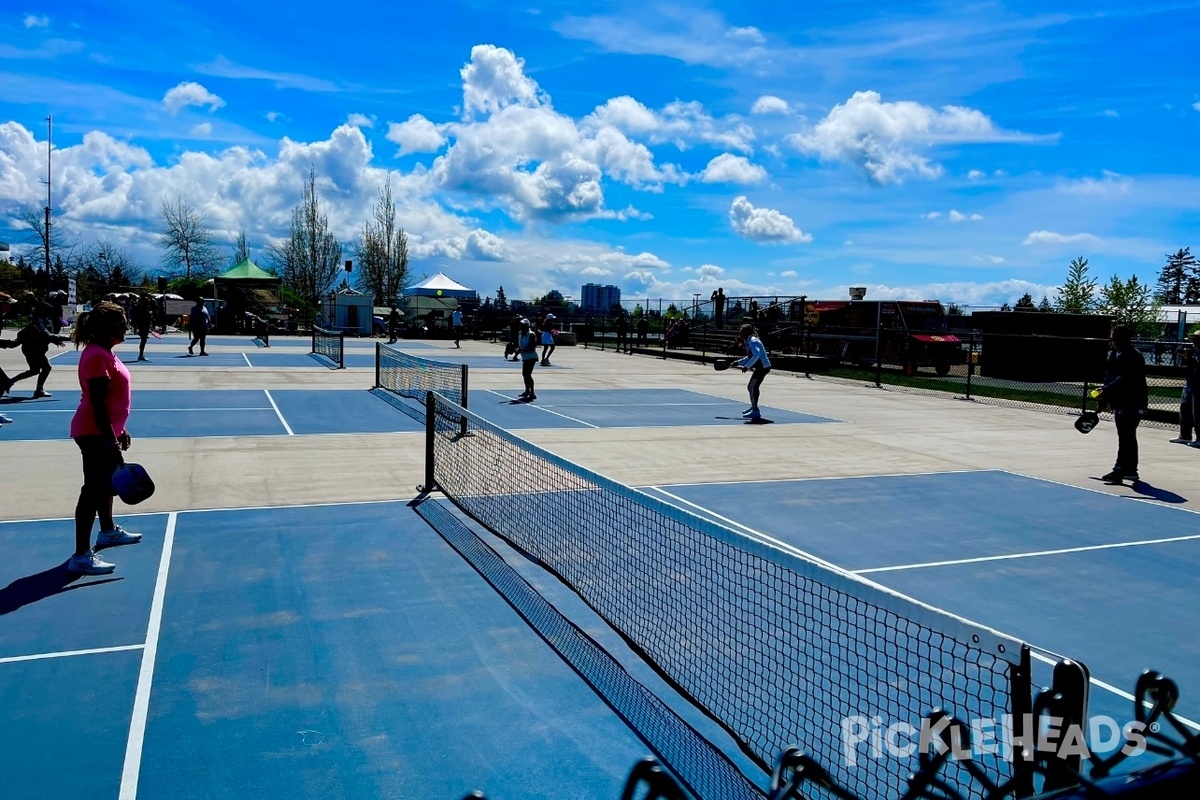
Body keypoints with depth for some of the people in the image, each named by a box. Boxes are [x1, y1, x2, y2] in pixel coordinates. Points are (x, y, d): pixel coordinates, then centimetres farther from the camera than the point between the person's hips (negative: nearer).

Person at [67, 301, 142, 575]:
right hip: (95, 433, -11)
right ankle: (81, 556, -5)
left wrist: (119, 430, 22)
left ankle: (108, 531, 41)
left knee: (106, 483, 23)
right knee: (92, 490, -8)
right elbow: (98, 403, -24)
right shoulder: (97, 355, -20)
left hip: (104, 431, 11)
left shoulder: (104, 352, 11)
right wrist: (112, 441, -25)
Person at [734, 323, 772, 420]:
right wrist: (739, 362, 15)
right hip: (763, 366, 10)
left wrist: (747, 366, -28)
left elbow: (756, 355, -30)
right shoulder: (749, 341, 14)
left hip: (763, 367, -10)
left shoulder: (752, 341, -16)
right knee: (753, 387, 19)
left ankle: (755, 412, -7)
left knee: (752, 387, -9)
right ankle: (754, 407, 34)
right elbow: (750, 357, 23)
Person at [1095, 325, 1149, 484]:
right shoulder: (1113, 354, 12)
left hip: (1133, 403, -10)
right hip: (1119, 402, 10)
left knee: (1125, 438, -10)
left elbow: (1124, 380, -26)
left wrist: (1106, 390, -32)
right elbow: (1109, 376, 17)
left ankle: (1119, 470, -11)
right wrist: (1104, 399, 14)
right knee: (1127, 437, 16)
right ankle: (1131, 470, 25)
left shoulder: (1133, 356, -14)